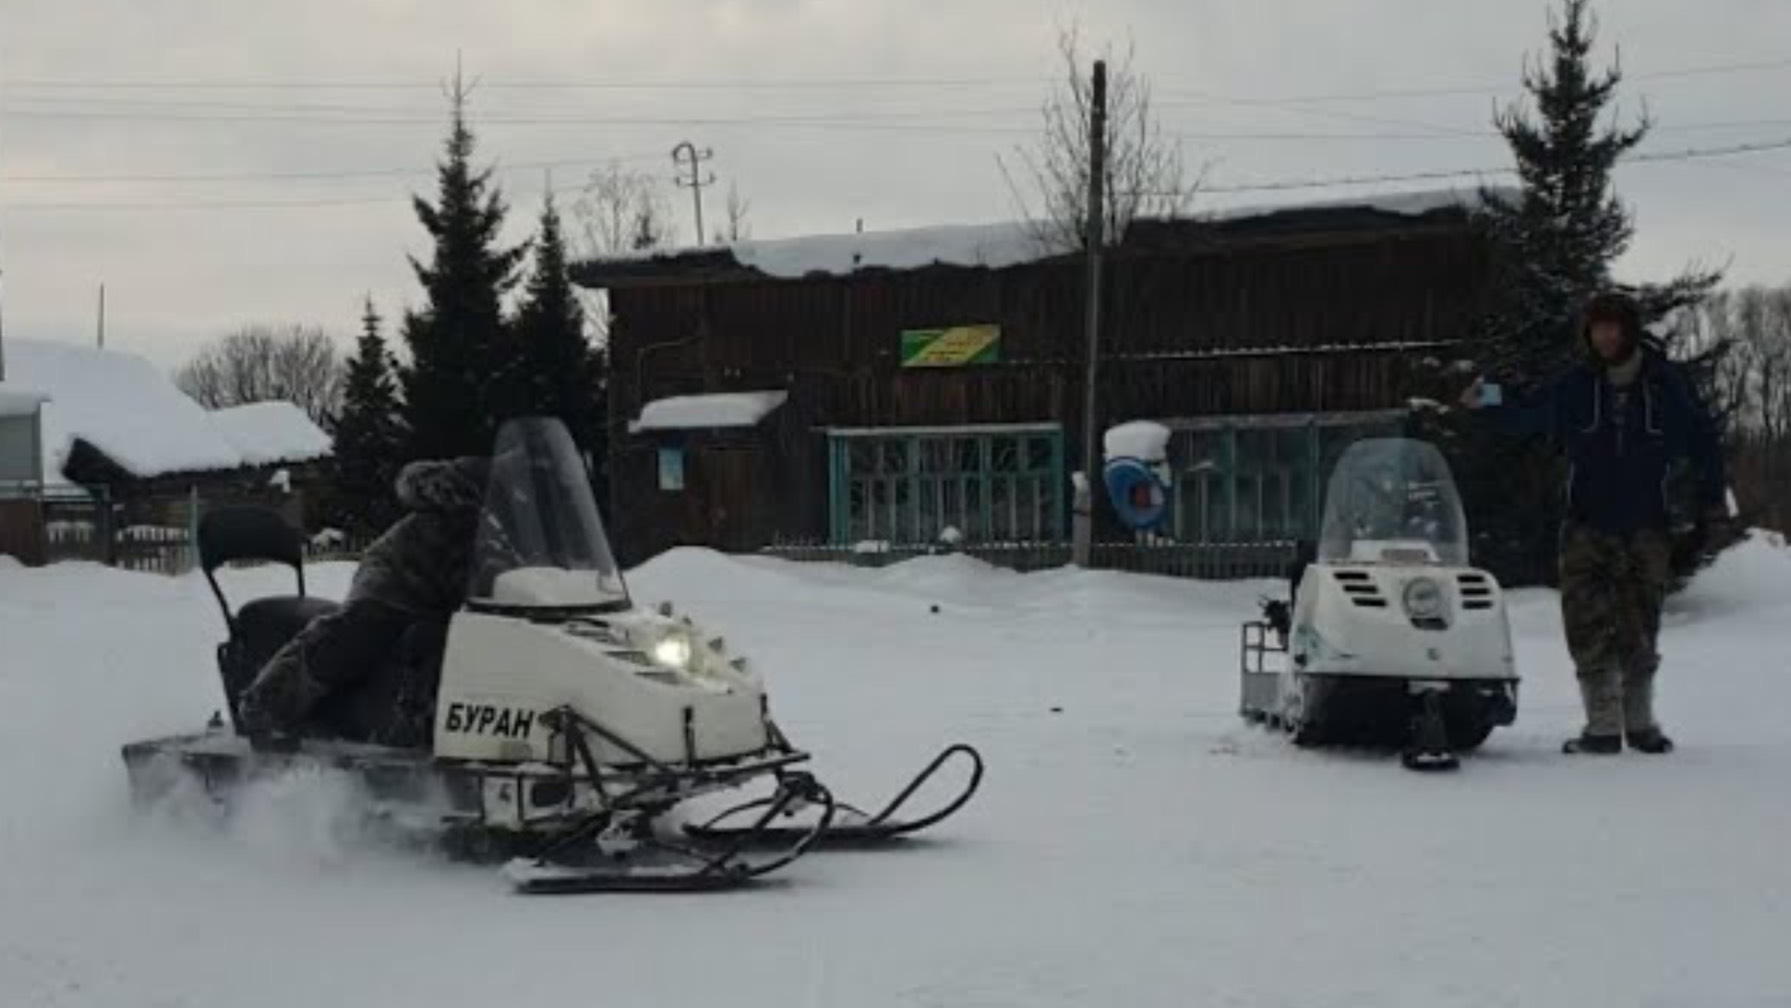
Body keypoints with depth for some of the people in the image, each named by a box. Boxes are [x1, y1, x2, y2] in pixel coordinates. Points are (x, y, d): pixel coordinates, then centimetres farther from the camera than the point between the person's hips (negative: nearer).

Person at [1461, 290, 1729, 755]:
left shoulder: (1667, 383, 2)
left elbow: (1703, 442, 12)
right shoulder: (1576, 386, 2)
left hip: (1646, 529, 0)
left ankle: (1640, 721, 16)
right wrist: (1486, 407, -9)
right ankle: (1603, 726, -6)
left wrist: (1712, 499, 10)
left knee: (1639, 632, 4)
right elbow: (1527, 418, 9)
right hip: (1588, 529, 0)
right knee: (1589, 629, -8)